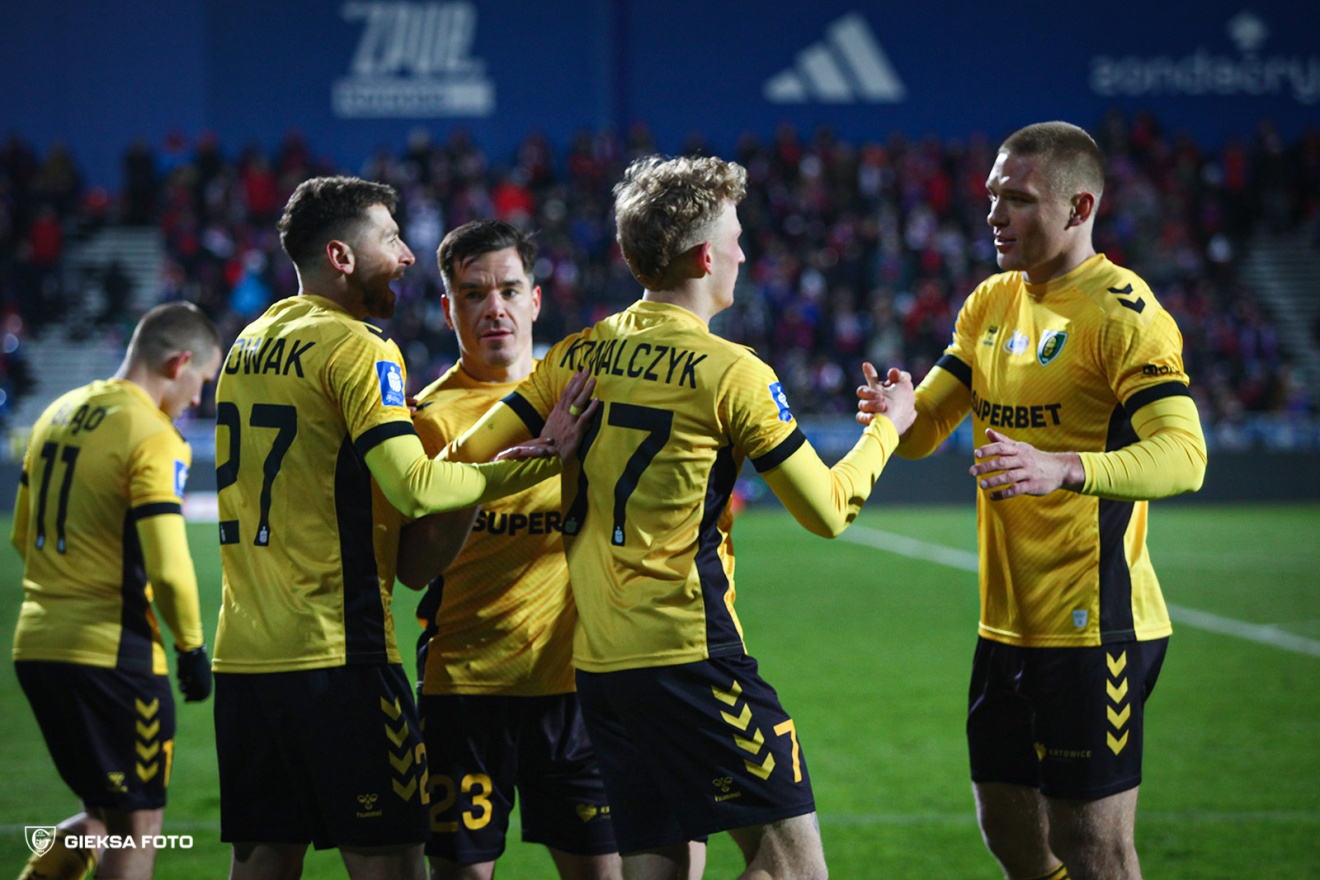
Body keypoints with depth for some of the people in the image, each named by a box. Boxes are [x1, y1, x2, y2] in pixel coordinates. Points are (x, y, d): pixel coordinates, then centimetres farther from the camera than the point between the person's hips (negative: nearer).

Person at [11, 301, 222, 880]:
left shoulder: (58, 414, 12)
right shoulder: (153, 438, -13)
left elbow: (22, 535, 20)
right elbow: (167, 567, -19)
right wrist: (191, 647, -5)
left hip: (36, 643, 8)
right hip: (112, 653, -8)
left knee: (103, 817, 20)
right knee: (139, 827, 3)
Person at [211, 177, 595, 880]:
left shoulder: (249, 343, 16)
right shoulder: (356, 347, -9)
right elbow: (414, 487, -19)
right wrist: (540, 459, -14)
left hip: (242, 655, 8)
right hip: (334, 653, -8)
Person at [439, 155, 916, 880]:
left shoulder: (576, 357, 8)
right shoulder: (730, 373, -9)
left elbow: (466, 459, 8)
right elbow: (826, 511, -4)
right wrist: (887, 425, 12)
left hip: (597, 658, 7)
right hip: (689, 651, -7)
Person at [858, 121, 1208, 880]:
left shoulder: (1122, 313, -14)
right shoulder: (992, 304, 12)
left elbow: (1183, 454, -26)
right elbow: (924, 428, 12)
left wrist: (1062, 467, -42)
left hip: (1093, 625, -8)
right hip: (1008, 620, 8)